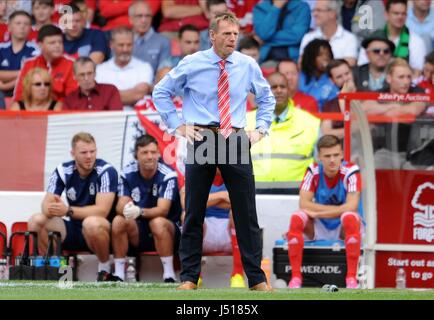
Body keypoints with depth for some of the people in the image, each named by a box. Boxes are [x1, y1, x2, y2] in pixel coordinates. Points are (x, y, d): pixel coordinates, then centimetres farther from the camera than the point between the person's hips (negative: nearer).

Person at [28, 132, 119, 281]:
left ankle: (105, 271, -15)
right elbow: (46, 204, -8)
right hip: (74, 230, 5)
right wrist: (52, 209, -34)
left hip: (101, 230, -5)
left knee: (91, 223, -39)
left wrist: (68, 210, -33)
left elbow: (102, 210, -24)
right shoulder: (62, 171, -3)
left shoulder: (106, 171, -17)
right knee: (36, 221, -15)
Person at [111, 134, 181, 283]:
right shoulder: (128, 174, -4)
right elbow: (120, 206, -11)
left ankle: (169, 276, -29)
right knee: (119, 221, -23)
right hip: (138, 234, 3)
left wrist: (140, 211, -44)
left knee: (157, 222, -35)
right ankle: (118, 275, -17)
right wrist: (126, 209, -37)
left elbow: (163, 210, -24)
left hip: (168, 232, -3)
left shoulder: (168, 175, -16)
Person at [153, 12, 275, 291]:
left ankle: (257, 279, 5)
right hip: (201, 140, -1)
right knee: (194, 212, 3)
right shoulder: (191, 64, -1)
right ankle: (189, 277, 10)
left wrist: (261, 129, 11)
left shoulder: (248, 65, 5)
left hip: (236, 141, 1)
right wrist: (178, 125, 2)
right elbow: (160, 92, 9)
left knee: (246, 212, 0)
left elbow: (267, 98, 21)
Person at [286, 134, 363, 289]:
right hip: (319, 228, 3)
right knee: (296, 218, -25)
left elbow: (351, 207, -25)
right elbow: (304, 203, -14)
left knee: (350, 217, -36)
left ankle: (351, 278, -32)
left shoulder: (351, 171, -14)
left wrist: (317, 212, -22)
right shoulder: (313, 171, -6)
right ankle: (296, 277, -23)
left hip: (345, 229, -3)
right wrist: (339, 209, -19)